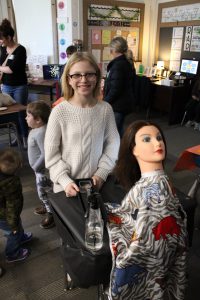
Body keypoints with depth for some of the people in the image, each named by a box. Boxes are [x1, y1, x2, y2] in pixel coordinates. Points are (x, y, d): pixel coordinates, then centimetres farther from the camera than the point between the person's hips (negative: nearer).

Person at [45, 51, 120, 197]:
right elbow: (51, 153, -10)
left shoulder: (105, 109, -8)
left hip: (96, 183, 2)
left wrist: (101, 174, -7)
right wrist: (65, 181, -15)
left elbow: (113, 144, -1)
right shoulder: (60, 111, -14)